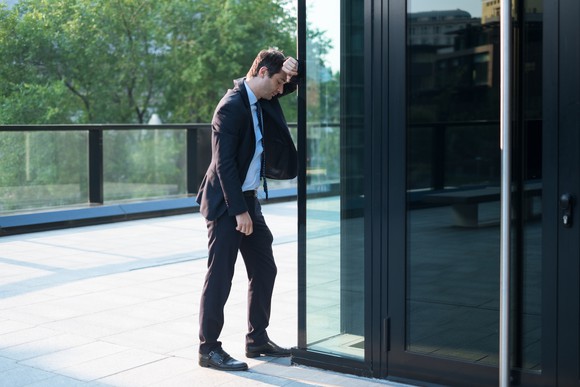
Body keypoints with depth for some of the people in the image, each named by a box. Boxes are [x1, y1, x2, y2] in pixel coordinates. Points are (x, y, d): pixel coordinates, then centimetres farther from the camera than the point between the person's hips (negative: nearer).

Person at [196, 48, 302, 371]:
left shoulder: (261, 99, 7)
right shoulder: (232, 106, -18)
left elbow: (292, 85, 23)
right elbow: (224, 163, -21)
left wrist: (292, 70, -2)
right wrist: (239, 211, -21)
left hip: (248, 199, 9)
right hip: (226, 203, -9)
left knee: (264, 270, 13)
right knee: (220, 275, -4)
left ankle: (258, 339, 24)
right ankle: (209, 348, 5)